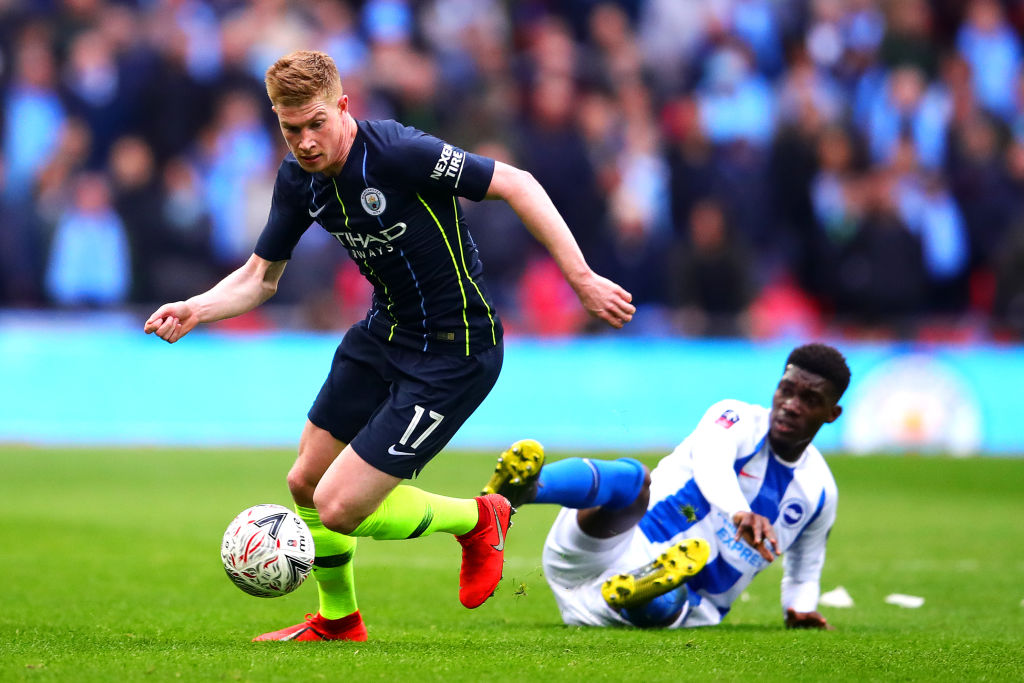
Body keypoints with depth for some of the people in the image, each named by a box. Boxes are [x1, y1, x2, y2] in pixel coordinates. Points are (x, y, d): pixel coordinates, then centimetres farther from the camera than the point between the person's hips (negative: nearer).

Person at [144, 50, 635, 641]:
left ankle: (476, 518, 16)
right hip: (385, 331, 8)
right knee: (307, 481, 17)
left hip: (454, 353, -8)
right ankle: (338, 621, 43)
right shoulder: (299, 178, -4)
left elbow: (516, 184, -23)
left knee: (338, 507, -11)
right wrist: (195, 310, -12)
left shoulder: (398, 151, -27)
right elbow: (260, 277, 7)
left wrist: (582, 278, -25)